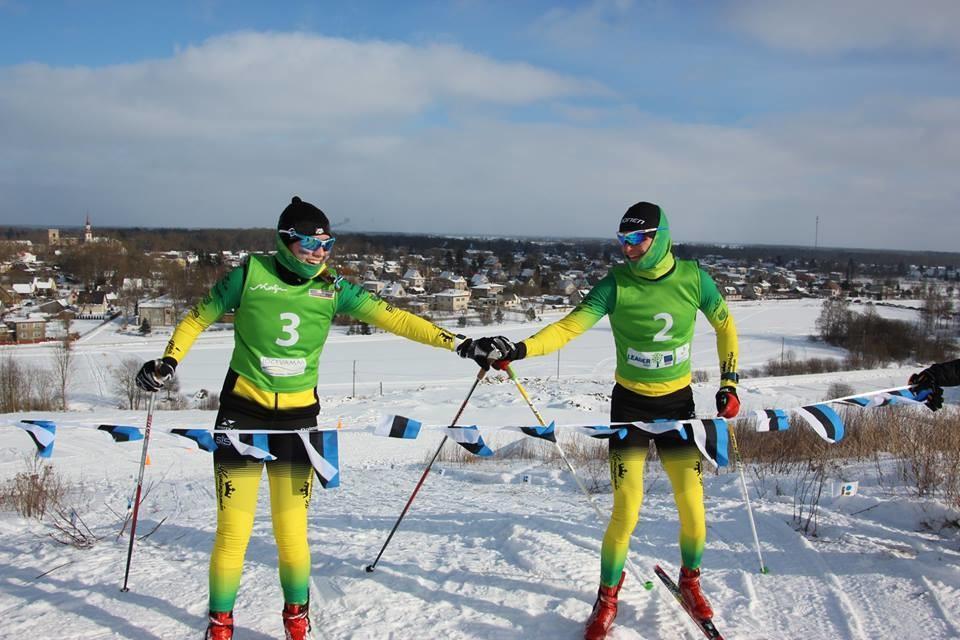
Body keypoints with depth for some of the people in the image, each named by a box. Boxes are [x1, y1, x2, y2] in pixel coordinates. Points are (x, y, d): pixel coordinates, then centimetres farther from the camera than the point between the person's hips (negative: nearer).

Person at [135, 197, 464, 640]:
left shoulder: (330, 287, 0)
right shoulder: (250, 274, -5)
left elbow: (389, 317, -5)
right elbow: (200, 317, 6)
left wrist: (453, 341, -11)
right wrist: (168, 361, -7)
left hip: (298, 416, 2)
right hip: (243, 412, -1)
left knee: (292, 533, 2)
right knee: (233, 533, -1)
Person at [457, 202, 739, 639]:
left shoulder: (692, 278, -8)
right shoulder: (616, 283, -14)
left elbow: (725, 325, 7)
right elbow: (569, 326, -21)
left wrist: (729, 384, 3)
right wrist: (516, 349, -36)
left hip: (678, 402, 2)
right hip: (630, 405, -2)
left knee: (692, 507, 1)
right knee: (626, 512, -7)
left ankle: (690, 580, 33)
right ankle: (608, 598, 19)